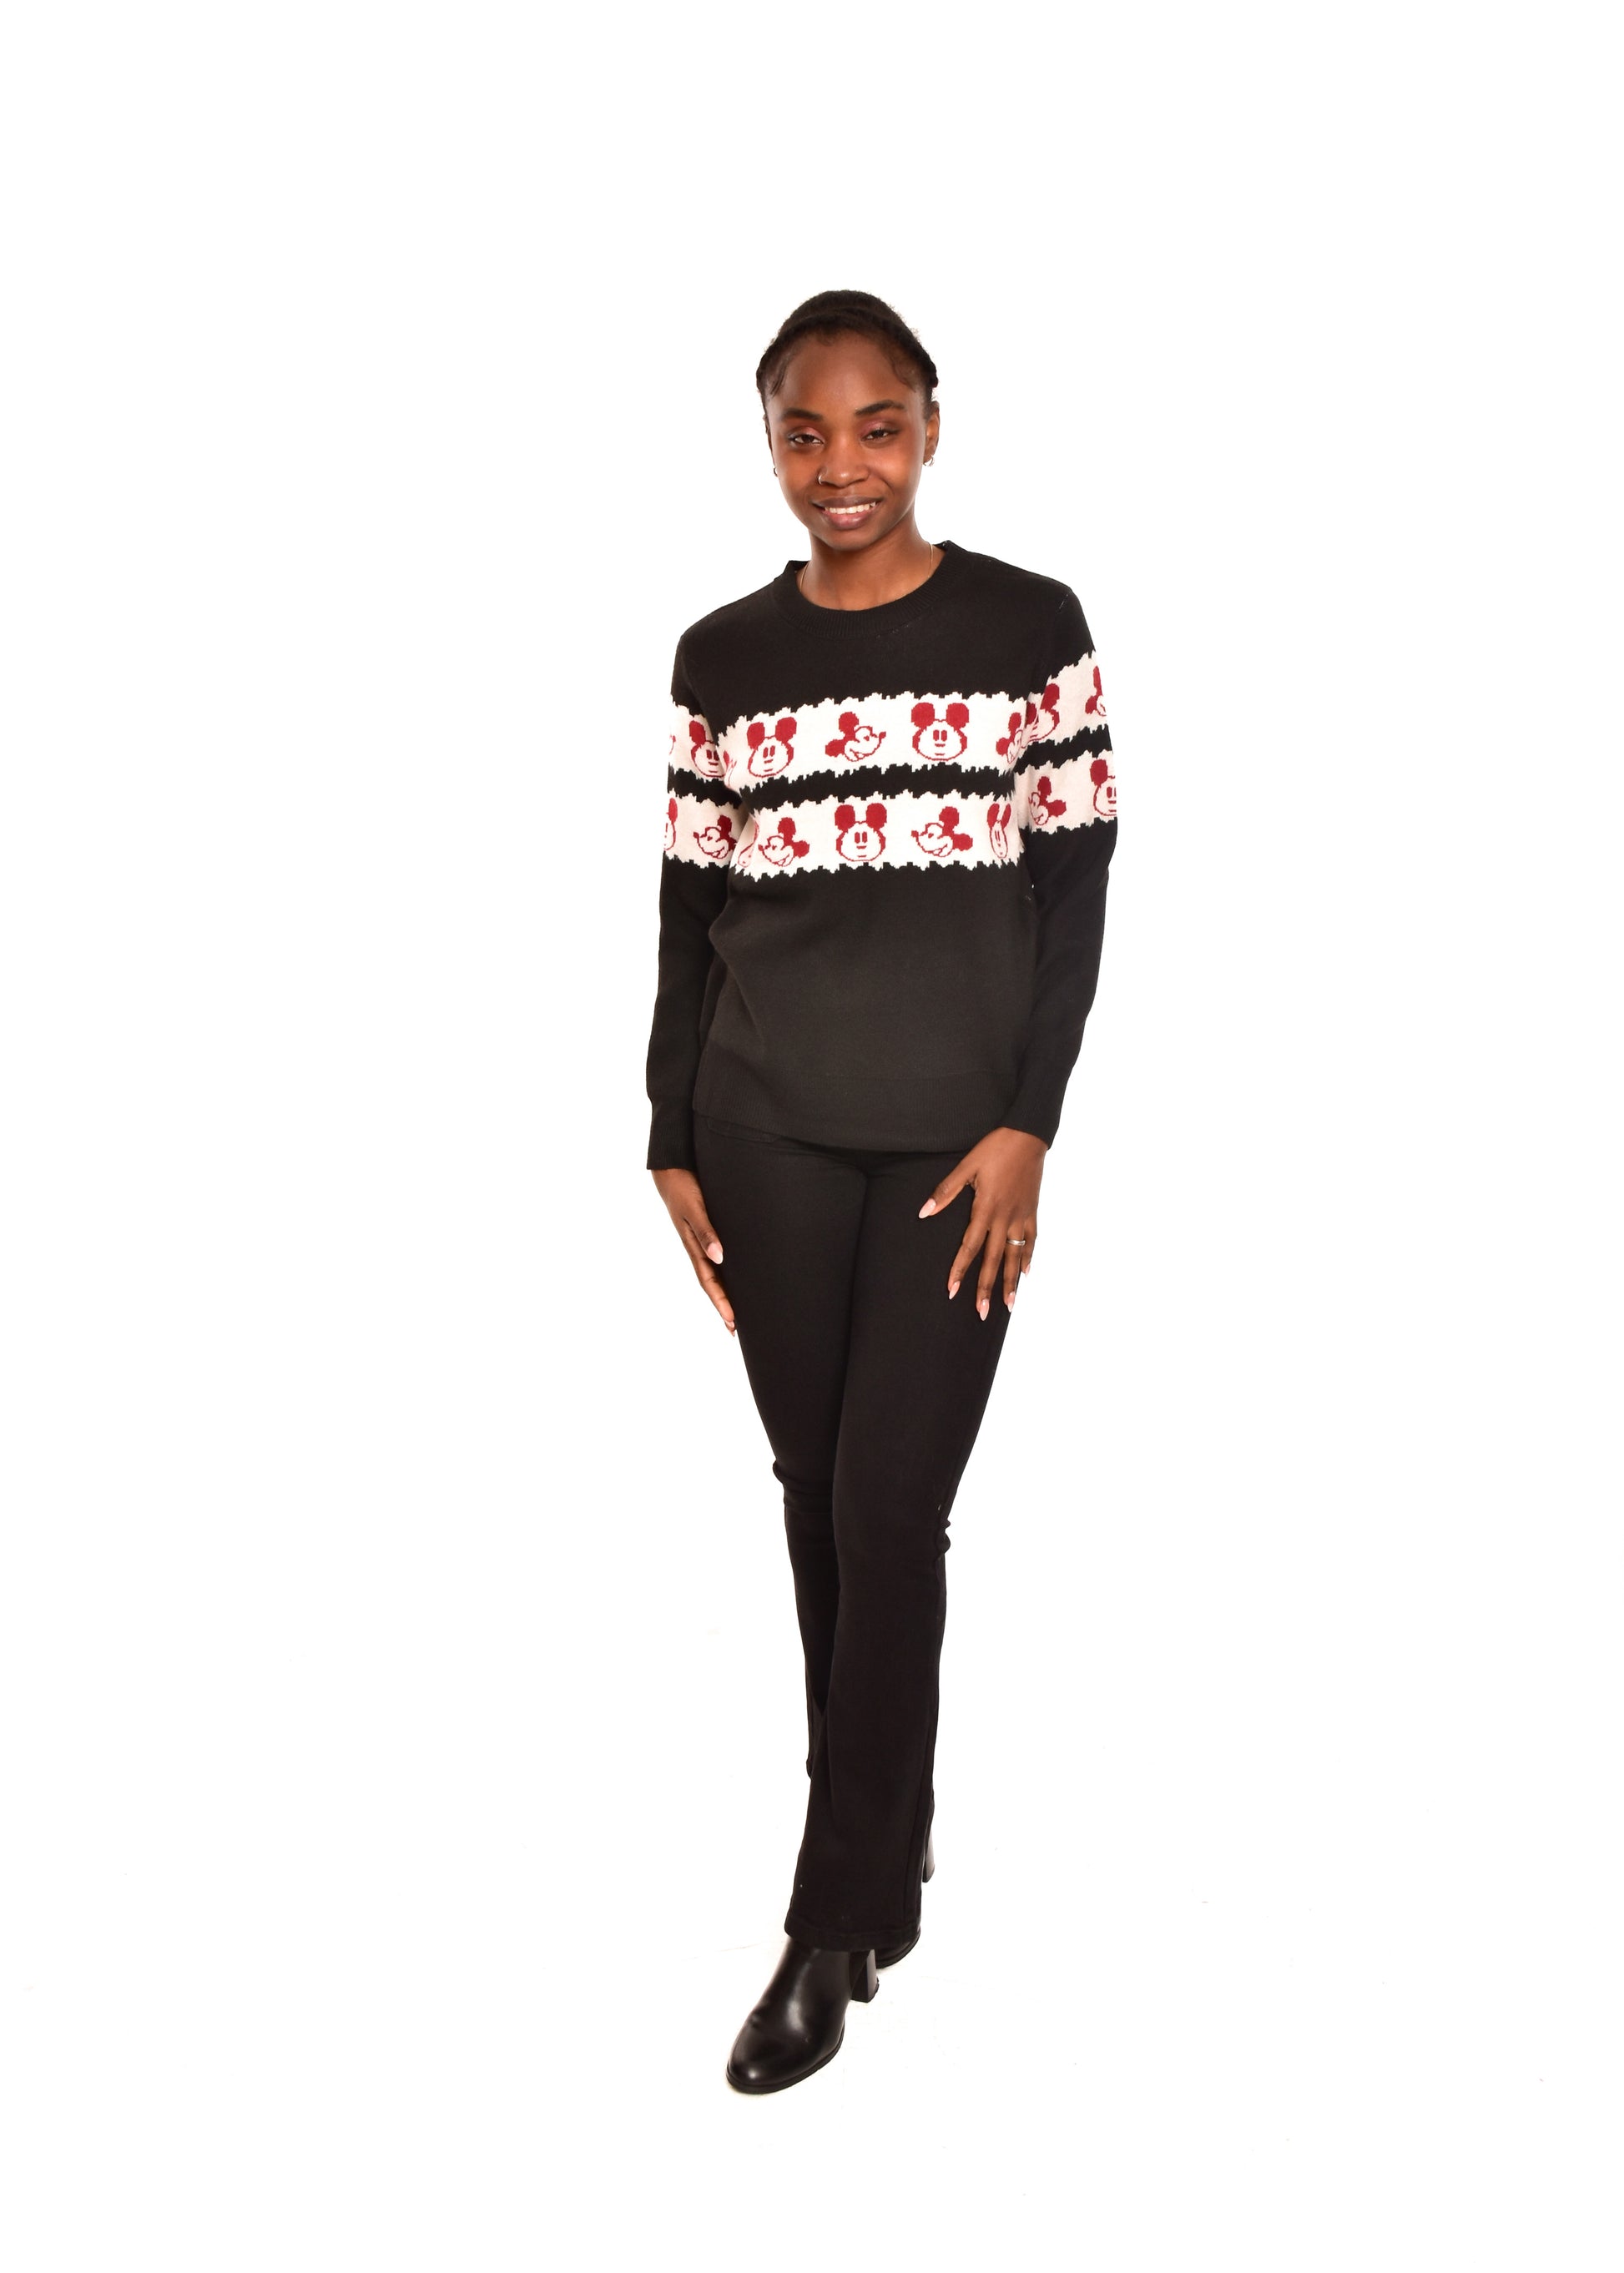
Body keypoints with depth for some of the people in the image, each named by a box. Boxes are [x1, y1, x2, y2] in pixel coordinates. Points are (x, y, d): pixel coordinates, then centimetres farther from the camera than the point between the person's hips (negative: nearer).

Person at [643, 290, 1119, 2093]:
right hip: (767, 1138, 3)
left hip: (952, 1136, -2)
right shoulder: (721, 658, 6)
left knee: (888, 1511, -3)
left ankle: (840, 1922, 12)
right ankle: (884, 1834, 30)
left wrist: (1027, 1128, -9)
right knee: (818, 1496, 10)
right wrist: (674, 1146, 5)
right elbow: (690, 916, 8)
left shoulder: (1030, 628, -1)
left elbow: (1074, 897, -2)